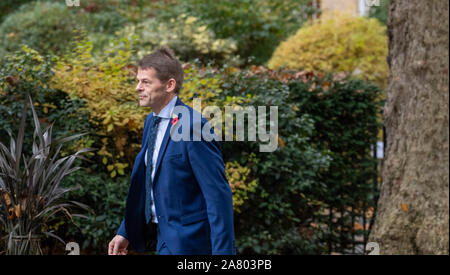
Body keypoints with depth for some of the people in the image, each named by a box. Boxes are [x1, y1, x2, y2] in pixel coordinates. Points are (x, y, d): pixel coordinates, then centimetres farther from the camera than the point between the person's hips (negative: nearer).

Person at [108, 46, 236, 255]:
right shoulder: (151, 121, 8)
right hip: (165, 238, 9)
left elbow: (218, 194, -21)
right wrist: (126, 232, 15)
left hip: (187, 243, -9)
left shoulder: (193, 127, -20)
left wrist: (222, 251, -23)